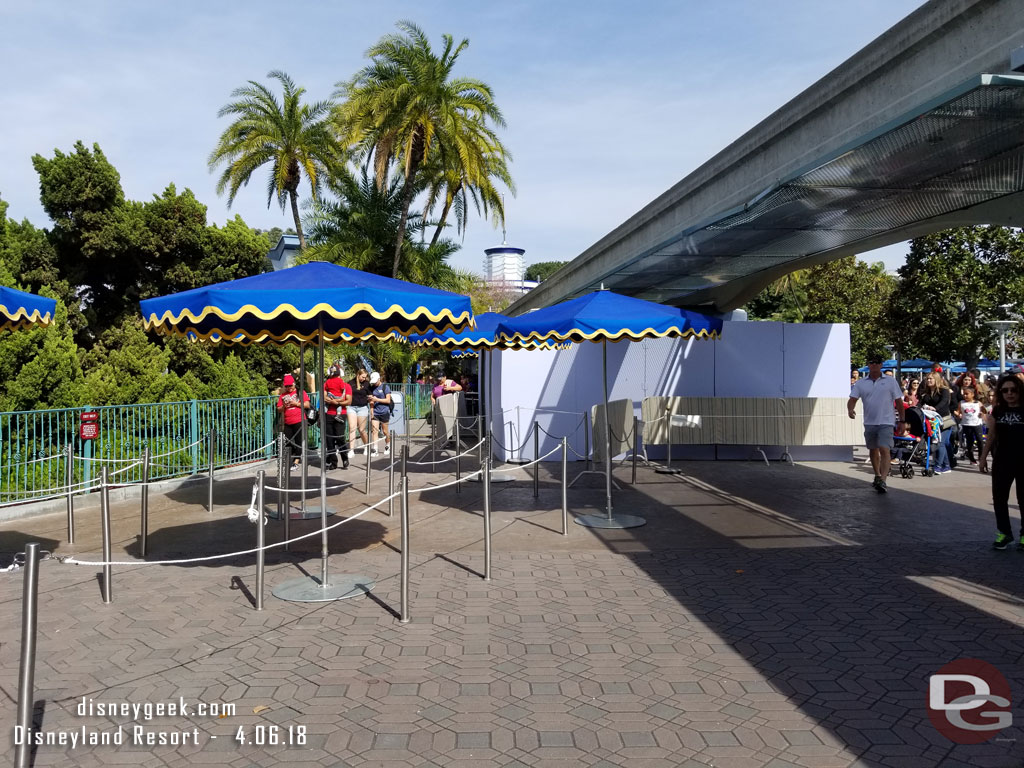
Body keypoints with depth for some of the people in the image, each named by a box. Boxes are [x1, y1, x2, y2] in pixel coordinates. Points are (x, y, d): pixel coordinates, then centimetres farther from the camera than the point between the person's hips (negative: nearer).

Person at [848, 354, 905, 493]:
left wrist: (902, 420, 5)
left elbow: (899, 401, 5)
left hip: (886, 422, -3)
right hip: (869, 423, 4)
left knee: (885, 450, -15)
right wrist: (850, 409, -24)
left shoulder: (890, 381, 1)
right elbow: (852, 399, -1)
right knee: (873, 450, 16)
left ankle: (882, 481, -22)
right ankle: (877, 476, 34)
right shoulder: (860, 383, 5)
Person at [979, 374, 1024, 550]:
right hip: (1002, 461, 3)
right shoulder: (997, 411, 4)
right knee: (999, 497, 5)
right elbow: (991, 436, 11)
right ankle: (1004, 532, 17)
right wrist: (983, 457, 10)